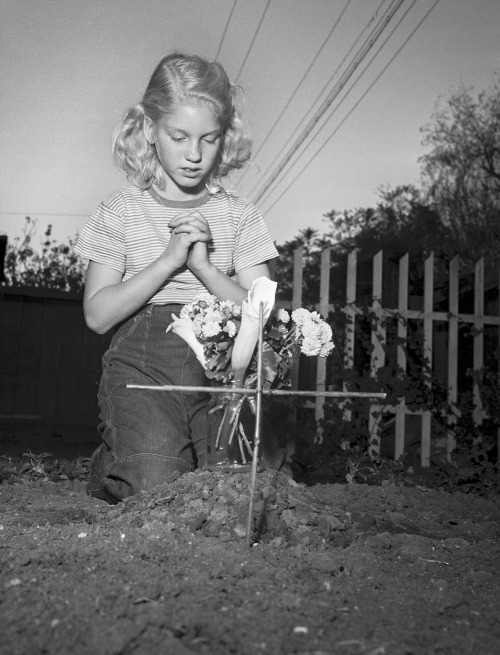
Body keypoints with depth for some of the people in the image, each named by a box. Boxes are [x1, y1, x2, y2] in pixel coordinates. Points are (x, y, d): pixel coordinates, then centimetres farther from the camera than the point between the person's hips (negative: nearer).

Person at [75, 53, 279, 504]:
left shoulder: (239, 216, 8)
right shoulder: (122, 210, 5)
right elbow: (97, 314, -2)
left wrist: (204, 266, -12)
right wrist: (167, 262, -11)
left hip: (219, 363, 2)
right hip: (141, 363, -2)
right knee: (158, 486, -24)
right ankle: (111, 466, 12)